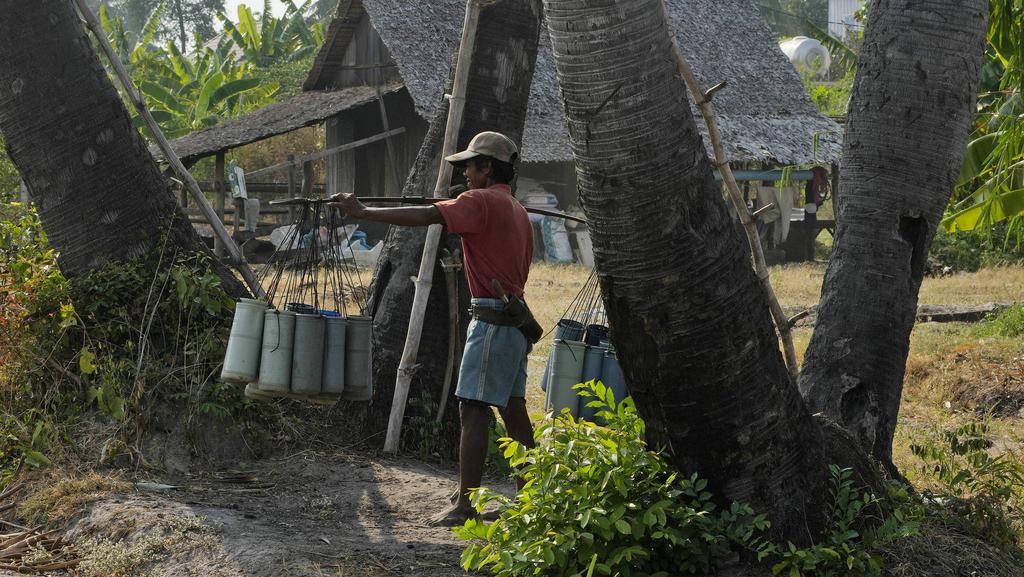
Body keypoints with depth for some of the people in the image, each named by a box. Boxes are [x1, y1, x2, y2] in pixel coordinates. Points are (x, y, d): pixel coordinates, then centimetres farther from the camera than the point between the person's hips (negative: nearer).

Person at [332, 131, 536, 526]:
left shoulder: (481, 201, -9)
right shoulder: (518, 212, 19)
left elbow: (425, 216, -21)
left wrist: (364, 212, -20)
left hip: (492, 319, -10)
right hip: (516, 320, 10)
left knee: (473, 409, -9)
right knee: (513, 410, 13)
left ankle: (464, 505, -10)